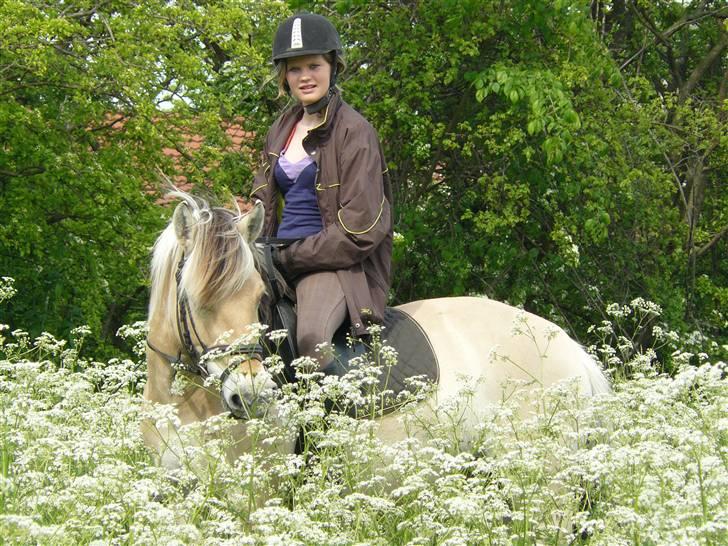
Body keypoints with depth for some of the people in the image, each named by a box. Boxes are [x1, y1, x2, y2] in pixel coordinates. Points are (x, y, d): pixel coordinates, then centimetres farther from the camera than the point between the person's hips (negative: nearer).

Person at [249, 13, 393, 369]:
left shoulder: (354, 132, -6)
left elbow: (360, 230, -11)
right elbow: (263, 203, 22)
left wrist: (289, 258, -12)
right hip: (280, 260, 7)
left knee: (310, 335, -36)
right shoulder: (282, 129, 16)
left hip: (337, 263, -7)